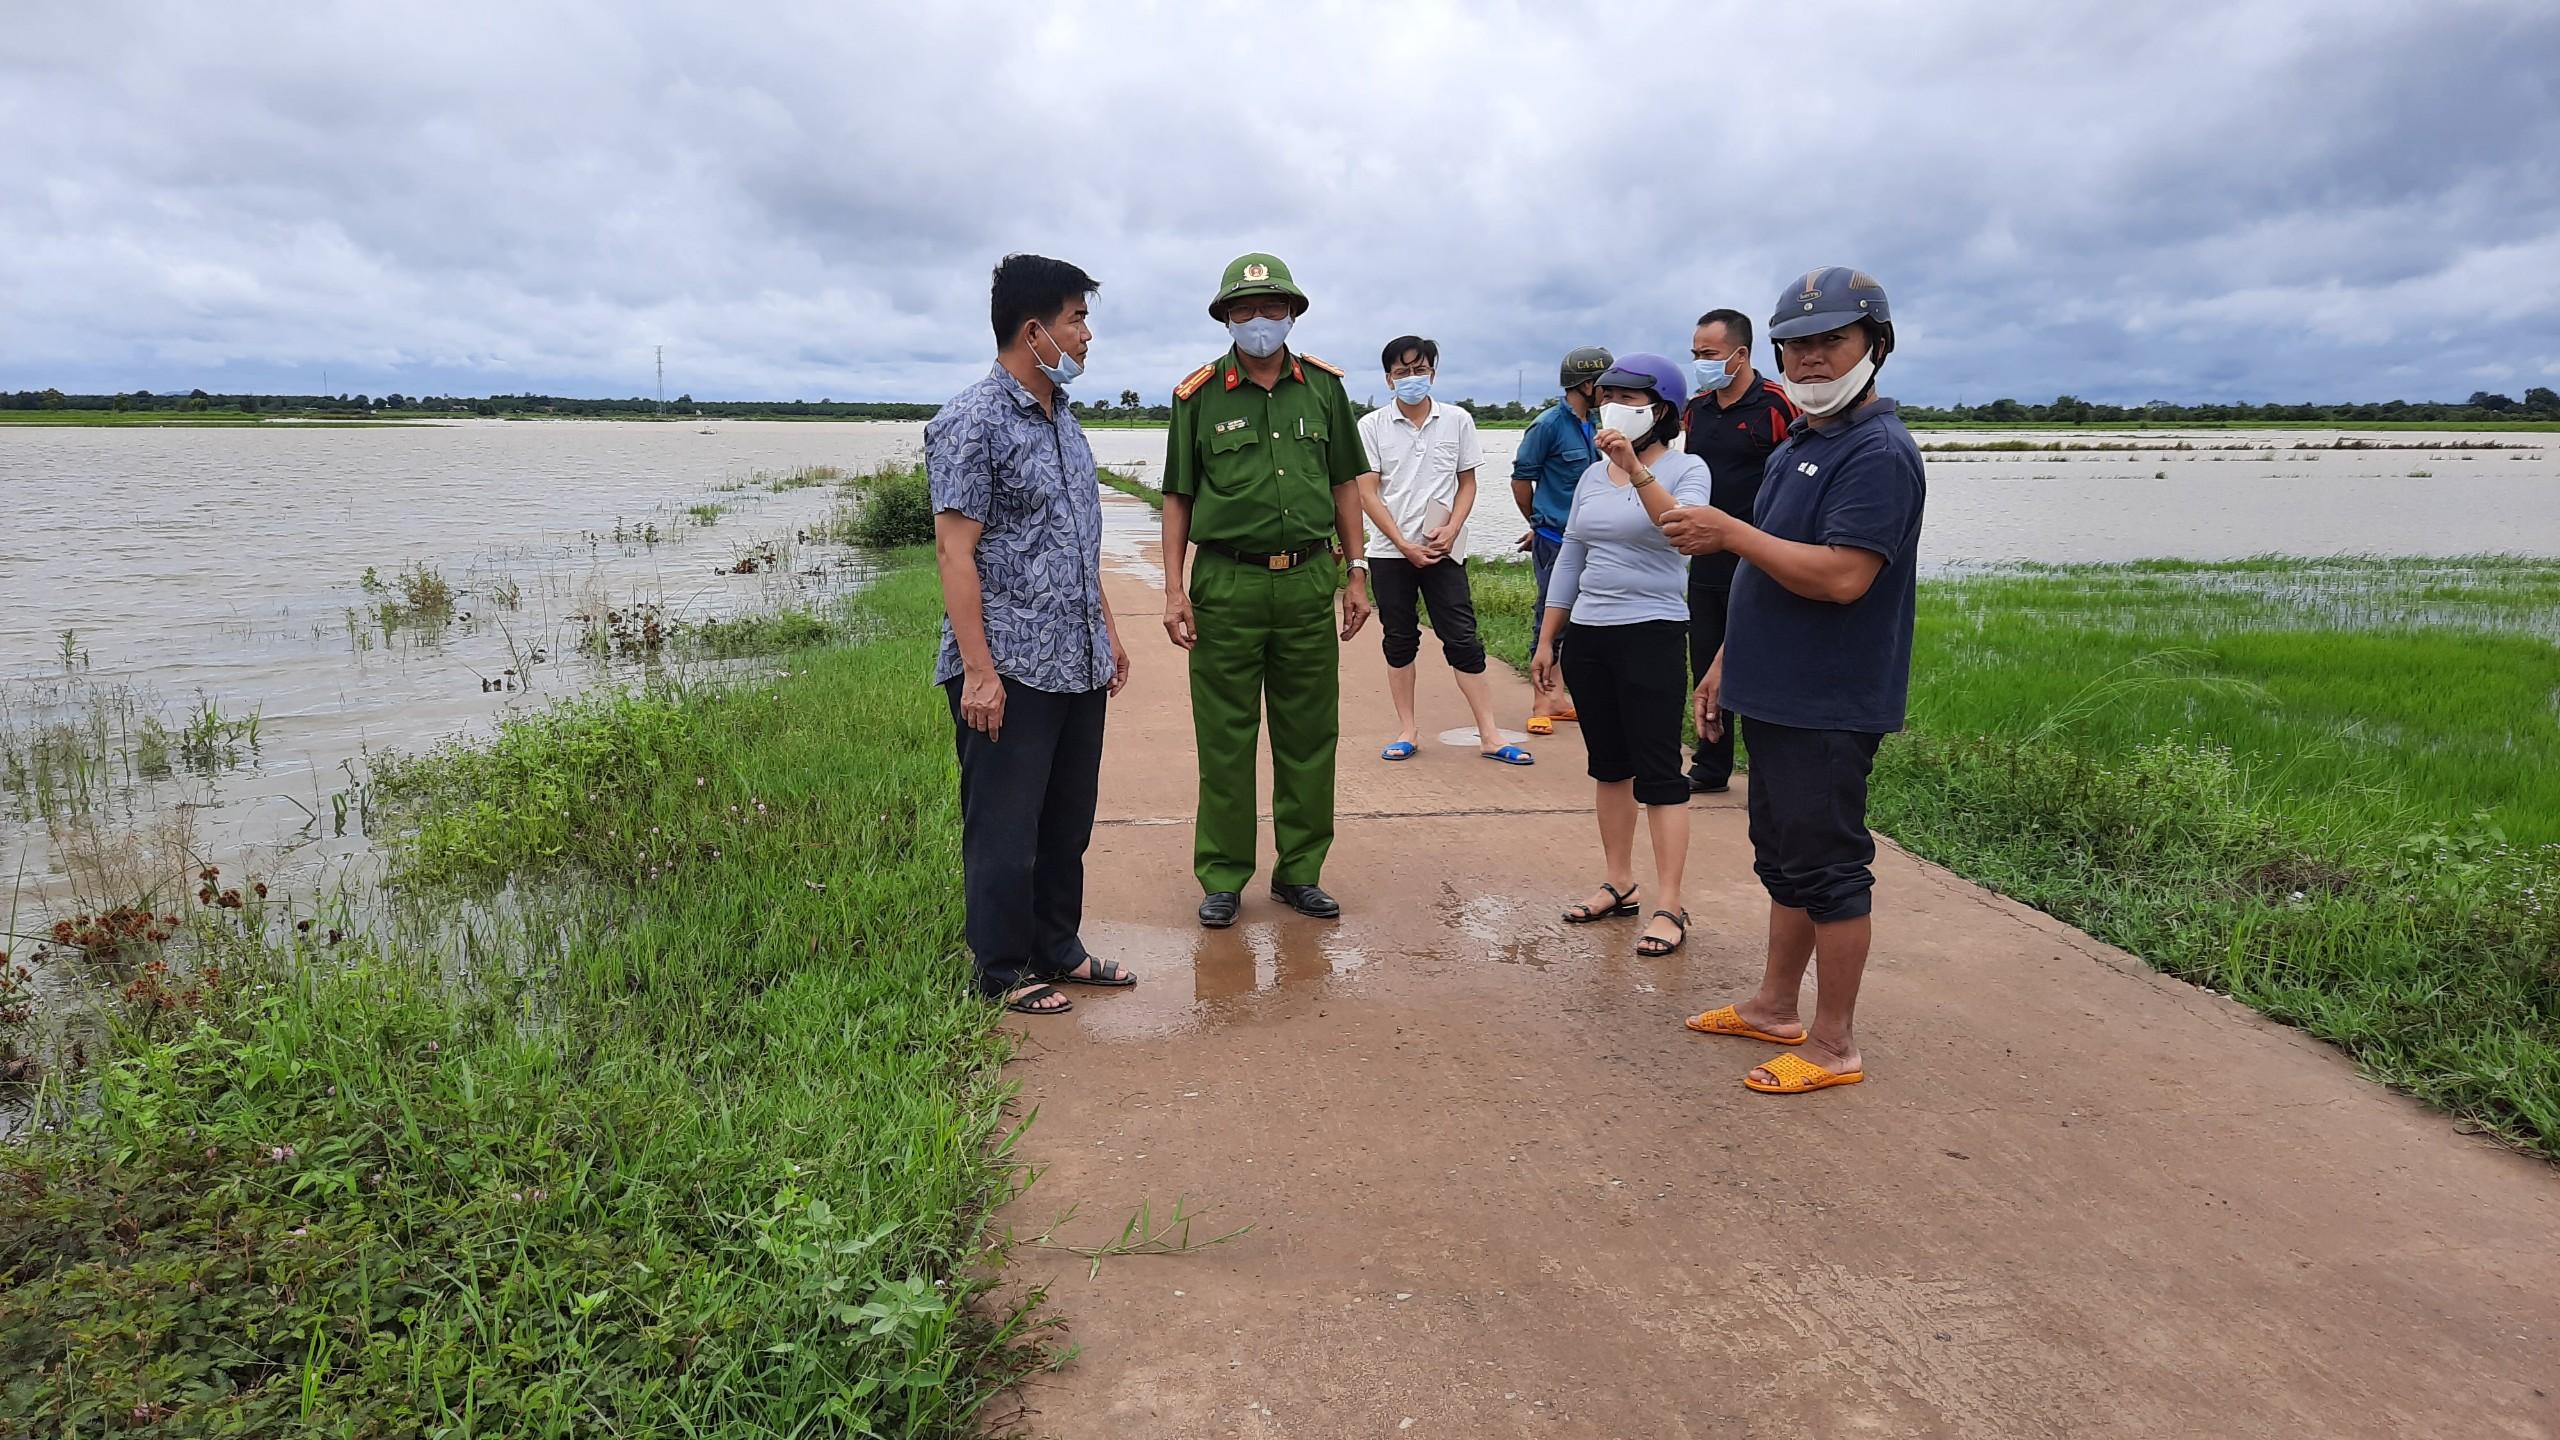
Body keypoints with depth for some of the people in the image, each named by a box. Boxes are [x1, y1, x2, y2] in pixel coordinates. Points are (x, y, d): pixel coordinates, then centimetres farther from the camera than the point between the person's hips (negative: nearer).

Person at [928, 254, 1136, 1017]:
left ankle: (1058, 948, 31)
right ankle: (1003, 972, 18)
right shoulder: (971, 422, -12)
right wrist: (978, 671, -21)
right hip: (1009, 668, -8)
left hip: (1077, 664, 8)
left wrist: (1107, 627, 19)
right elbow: (955, 549, -17)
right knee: (1005, 828, 4)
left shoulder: (1063, 419, 13)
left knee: (1069, 819, 16)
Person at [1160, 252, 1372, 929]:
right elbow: (1177, 497, 4)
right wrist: (1174, 589, -4)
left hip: (1308, 580, 3)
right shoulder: (1199, 395, 2)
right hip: (1226, 584, -2)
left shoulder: (1323, 386, 8)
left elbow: (1345, 483, 13)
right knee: (1225, 740, 3)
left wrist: (1356, 574, 9)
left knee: (1309, 734, 8)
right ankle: (1223, 878, 15)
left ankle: (1300, 872, 21)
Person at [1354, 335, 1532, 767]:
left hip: (1444, 550, 0)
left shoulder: (1457, 420, 5)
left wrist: (1452, 529, -9)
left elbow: (1467, 483, 9)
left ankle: (1489, 735, 1)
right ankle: (1407, 729, 18)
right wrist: (1404, 544, -11)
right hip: (1389, 551, 0)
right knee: (1399, 641, 8)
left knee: (1463, 640, -2)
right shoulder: (1372, 426, 1)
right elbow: (1367, 493, -2)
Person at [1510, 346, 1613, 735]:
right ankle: (1542, 703, 5)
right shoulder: (1549, 424, -11)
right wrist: (1539, 524, 6)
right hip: (1554, 539, -7)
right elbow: (1521, 477, -6)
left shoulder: (1592, 424, 11)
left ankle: (1556, 695, 21)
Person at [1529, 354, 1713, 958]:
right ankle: (1619, 884, 24)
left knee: (1658, 772, -5)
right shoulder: (1593, 475, 11)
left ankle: (1669, 907, -1)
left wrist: (1638, 471, -35)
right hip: (1588, 636, 6)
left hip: (1652, 634, -6)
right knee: (1609, 766, 13)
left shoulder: (1685, 469, -5)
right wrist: (1546, 639, 14)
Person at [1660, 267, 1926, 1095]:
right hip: (1776, 694, 10)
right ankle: (1775, 1007, 31)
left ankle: (1834, 1046, 11)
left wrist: (1730, 533, -21)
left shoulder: (1879, 454, -16)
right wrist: (1726, 662, 19)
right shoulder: (1795, 450, 15)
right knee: (1784, 860, 18)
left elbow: (1842, 576, -27)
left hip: (1829, 707, -10)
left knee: (1826, 868, -1)